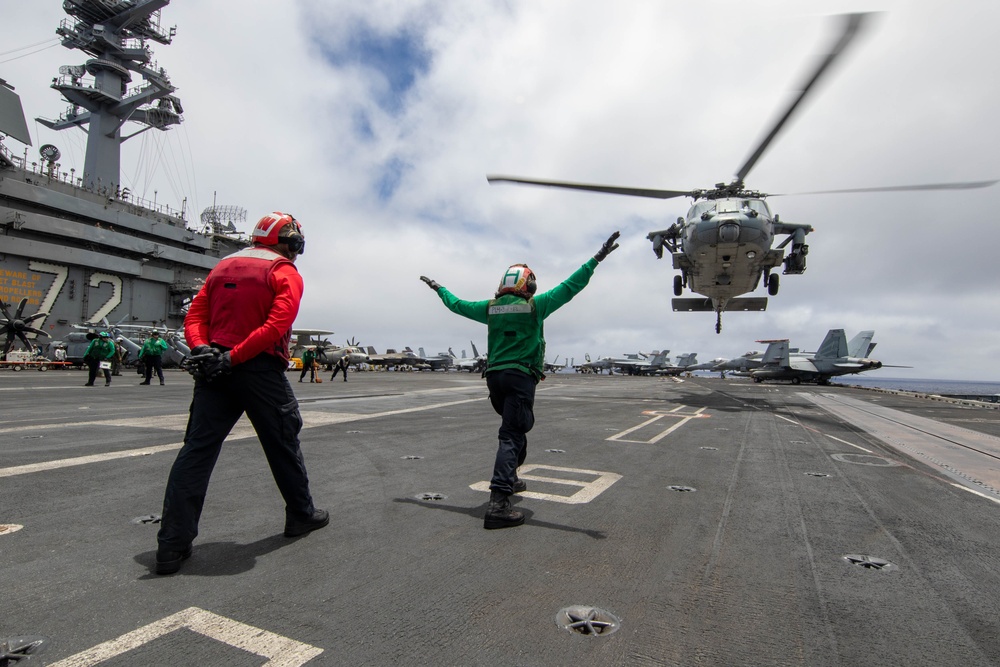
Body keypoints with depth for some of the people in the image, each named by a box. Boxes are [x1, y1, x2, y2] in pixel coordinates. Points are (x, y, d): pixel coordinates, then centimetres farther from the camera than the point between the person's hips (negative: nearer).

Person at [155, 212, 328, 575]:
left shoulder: (222, 266, 17)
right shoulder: (286, 273, -3)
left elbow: (195, 315, 8)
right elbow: (277, 326, -18)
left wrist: (202, 349, -5)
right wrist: (233, 358, -15)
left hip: (215, 368, 5)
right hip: (262, 371, -5)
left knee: (197, 450, 5)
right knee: (283, 444, 11)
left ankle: (172, 544, 3)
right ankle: (301, 514, 27)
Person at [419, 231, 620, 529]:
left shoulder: (491, 307, 8)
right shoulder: (535, 306, -5)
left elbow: (457, 304, 20)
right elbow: (570, 287, -6)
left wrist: (438, 288, 38)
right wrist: (597, 259, 0)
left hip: (494, 376, 6)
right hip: (521, 377, -6)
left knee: (515, 428, 27)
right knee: (512, 435, -11)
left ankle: (509, 479, 39)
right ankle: (498, 503, -20)